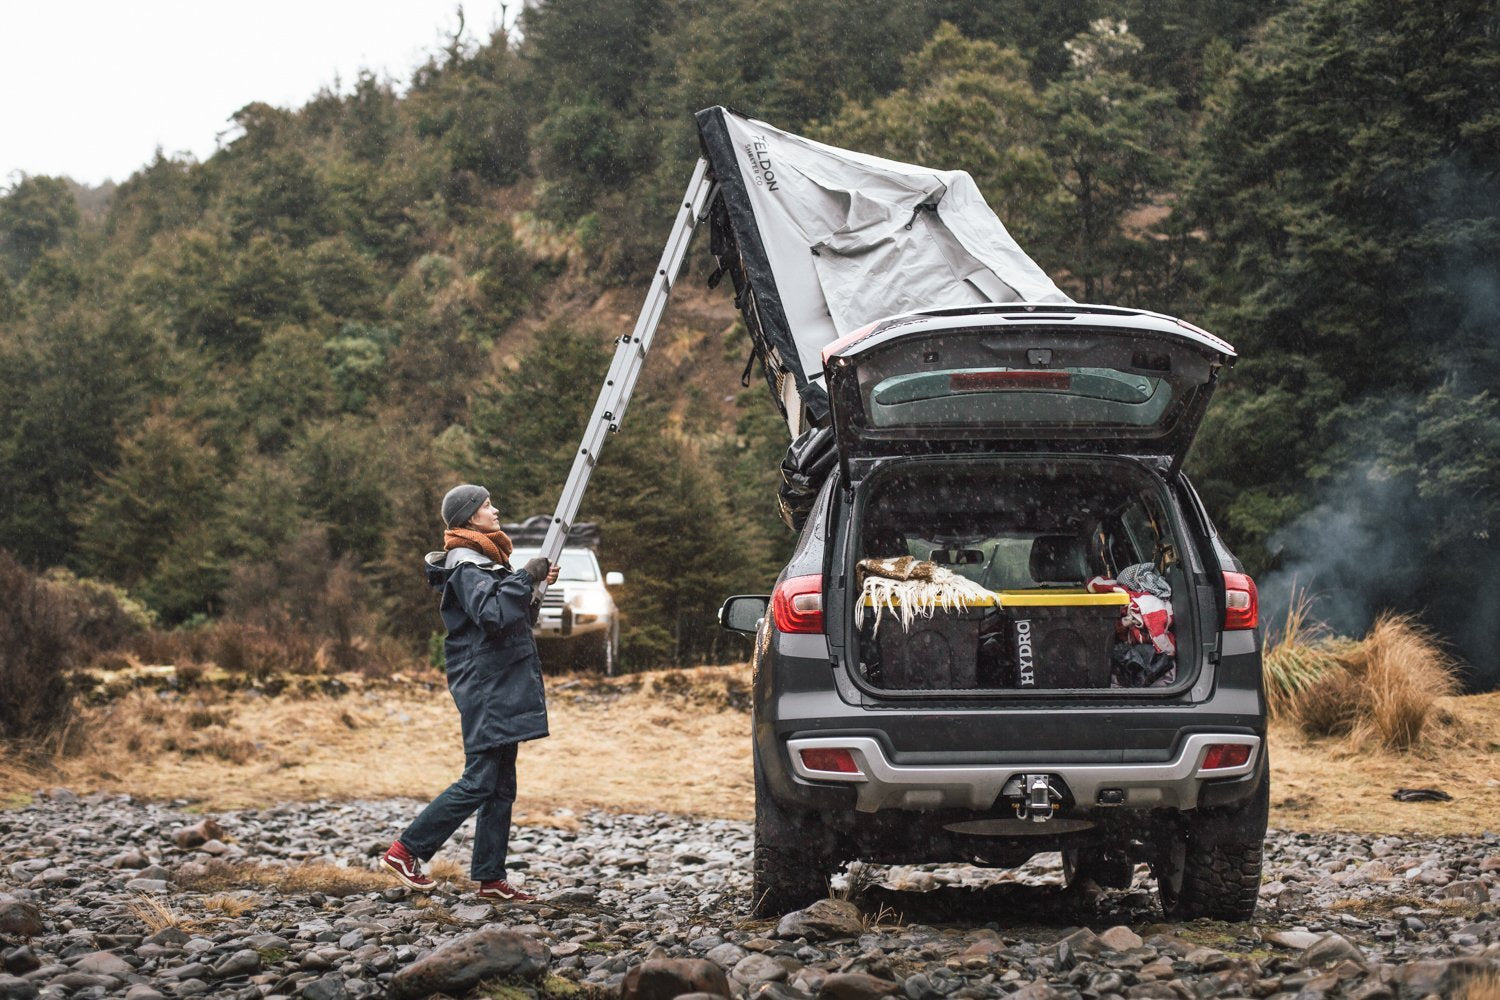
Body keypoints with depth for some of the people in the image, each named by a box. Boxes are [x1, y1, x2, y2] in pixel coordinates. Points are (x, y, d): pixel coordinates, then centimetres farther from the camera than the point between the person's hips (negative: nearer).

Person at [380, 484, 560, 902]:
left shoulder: (486, 560, 18)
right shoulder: (466, 566, -13)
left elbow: (516, 617, 24)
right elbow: (492, 616, -27)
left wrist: (536, 586, 10)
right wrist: (525, 578, -20)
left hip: (503, 691, 10)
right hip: (485, 689, -10)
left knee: (502, 786, 8)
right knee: (479, 782, -11)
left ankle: (490, 878, 10)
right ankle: (406, 850, -4)